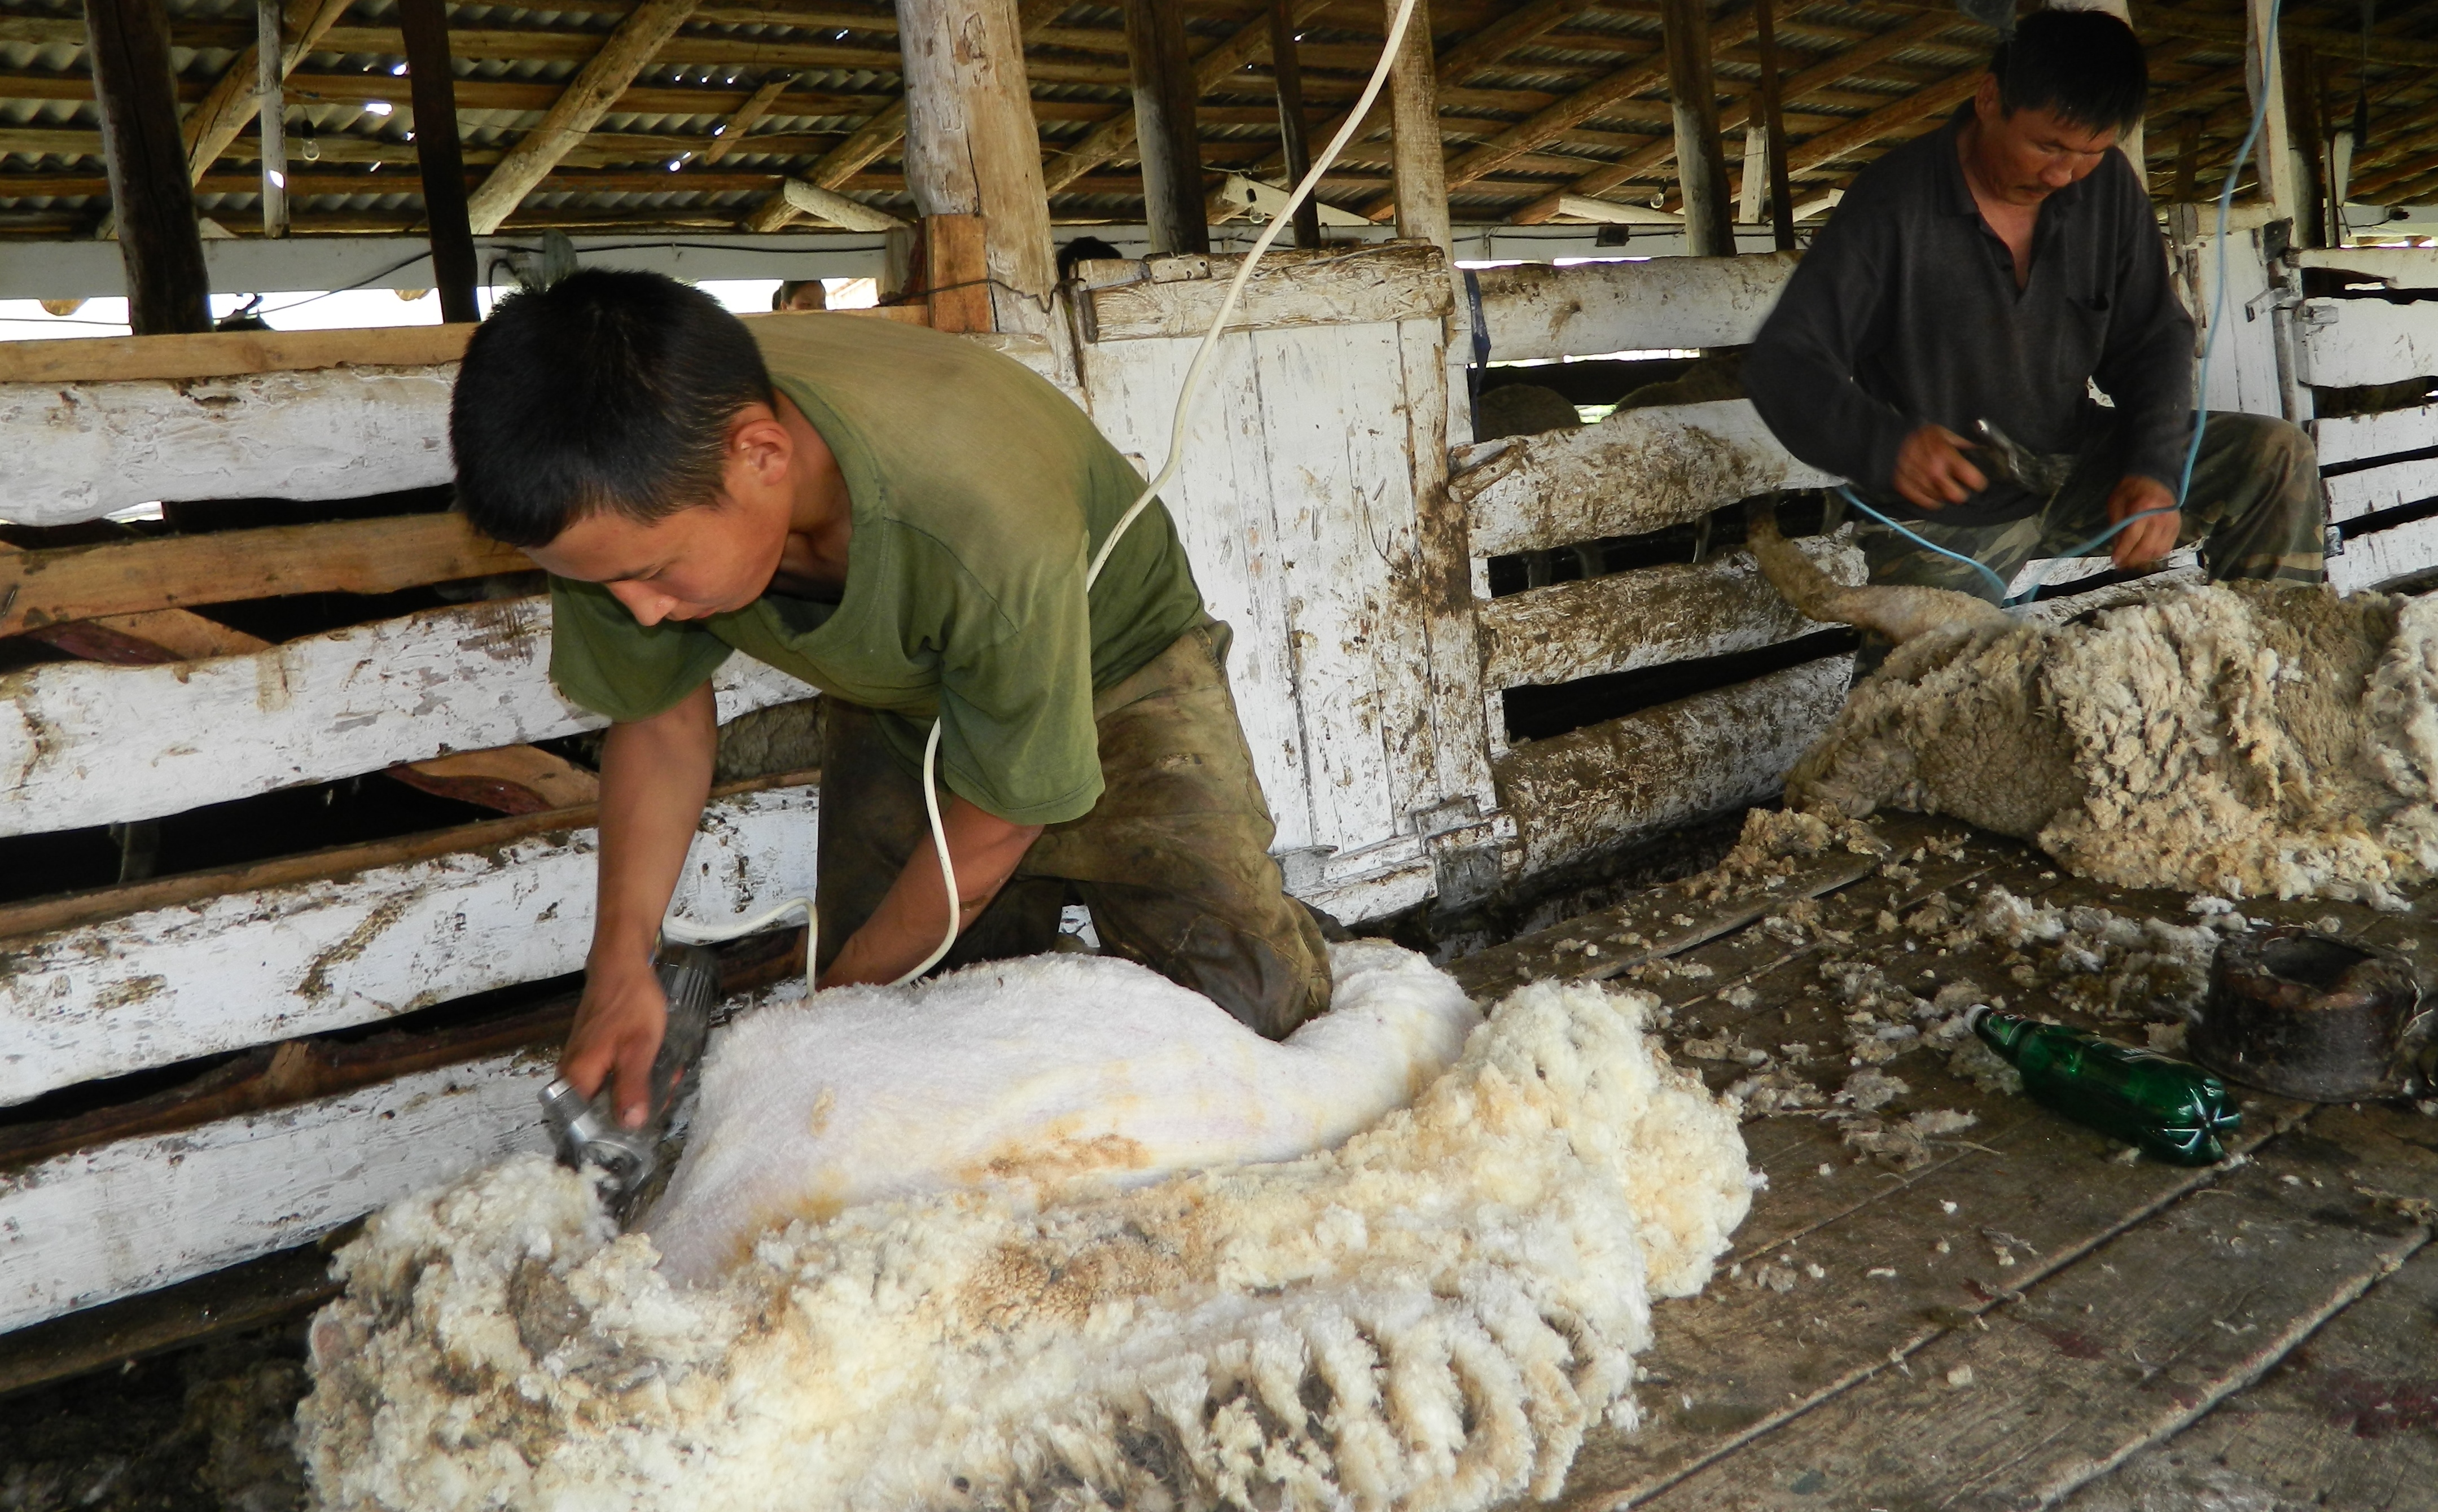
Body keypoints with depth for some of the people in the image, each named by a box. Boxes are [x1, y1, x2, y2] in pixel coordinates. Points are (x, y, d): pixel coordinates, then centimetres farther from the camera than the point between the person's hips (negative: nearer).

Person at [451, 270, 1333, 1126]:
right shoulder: (624, 495, -27)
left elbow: (996, 818, -26)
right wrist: (620, 963, -18)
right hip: (892, 699, 4)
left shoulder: (990, 537, -44)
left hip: (1111, 665, -4)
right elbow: (661, 713, -7)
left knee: (1244, 1004, -16)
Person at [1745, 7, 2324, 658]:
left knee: (2278, 457, -8)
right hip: (1943, 518, -5)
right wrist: (1885, 445, -39)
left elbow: (2152, 340, 4)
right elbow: (1781, 361, -20)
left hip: (2076, 468, 5)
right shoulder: (1893, 206, -18)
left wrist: (2155, 469, -15)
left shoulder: (2107, 185, -2)